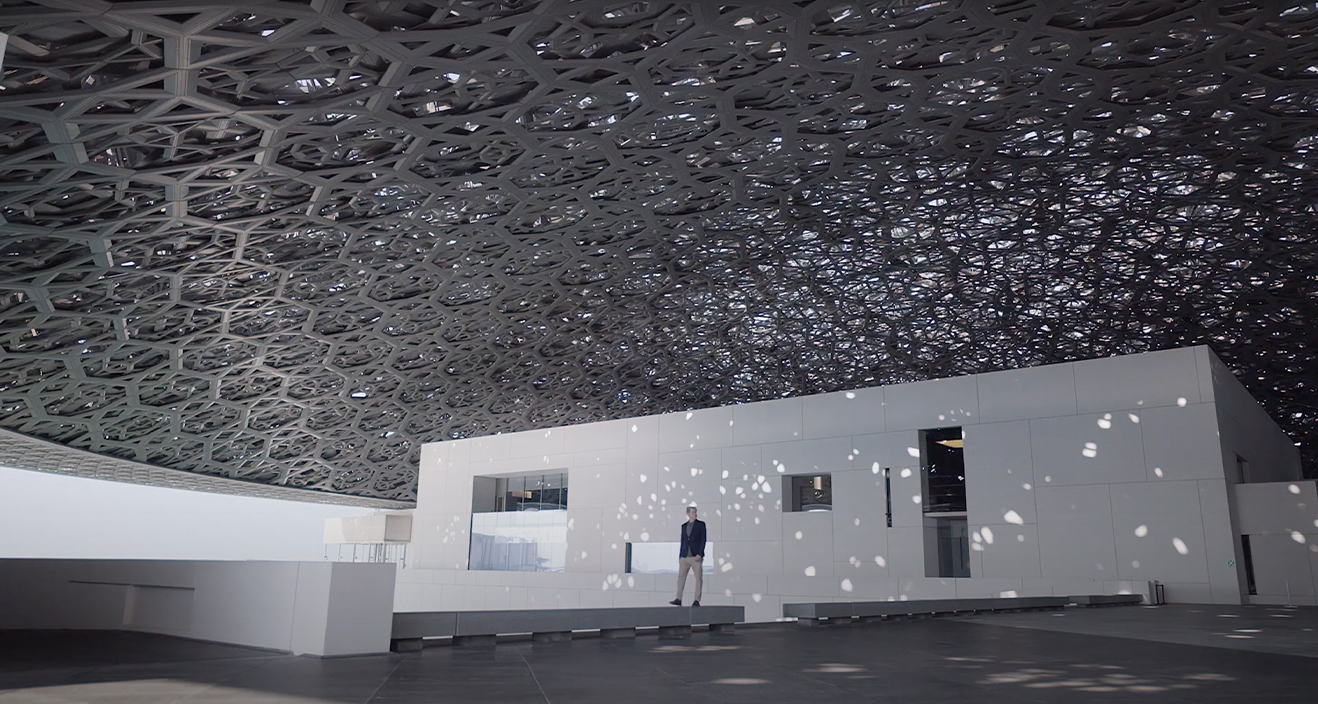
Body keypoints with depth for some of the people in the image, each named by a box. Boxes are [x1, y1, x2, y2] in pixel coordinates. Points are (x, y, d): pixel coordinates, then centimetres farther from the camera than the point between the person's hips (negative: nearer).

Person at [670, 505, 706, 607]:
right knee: (681, 577, 1)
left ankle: (697, 601, 1)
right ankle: (678, 599, 3)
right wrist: (680, 555, 11)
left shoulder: (701, 524, 1)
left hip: (696, 556, -4)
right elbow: (682, 541, 15)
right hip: (684, 556, 4)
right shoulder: (684, 526, 13)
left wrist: (699, 554, -14)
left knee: (699, 578, -3)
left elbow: (703, 540, -5)